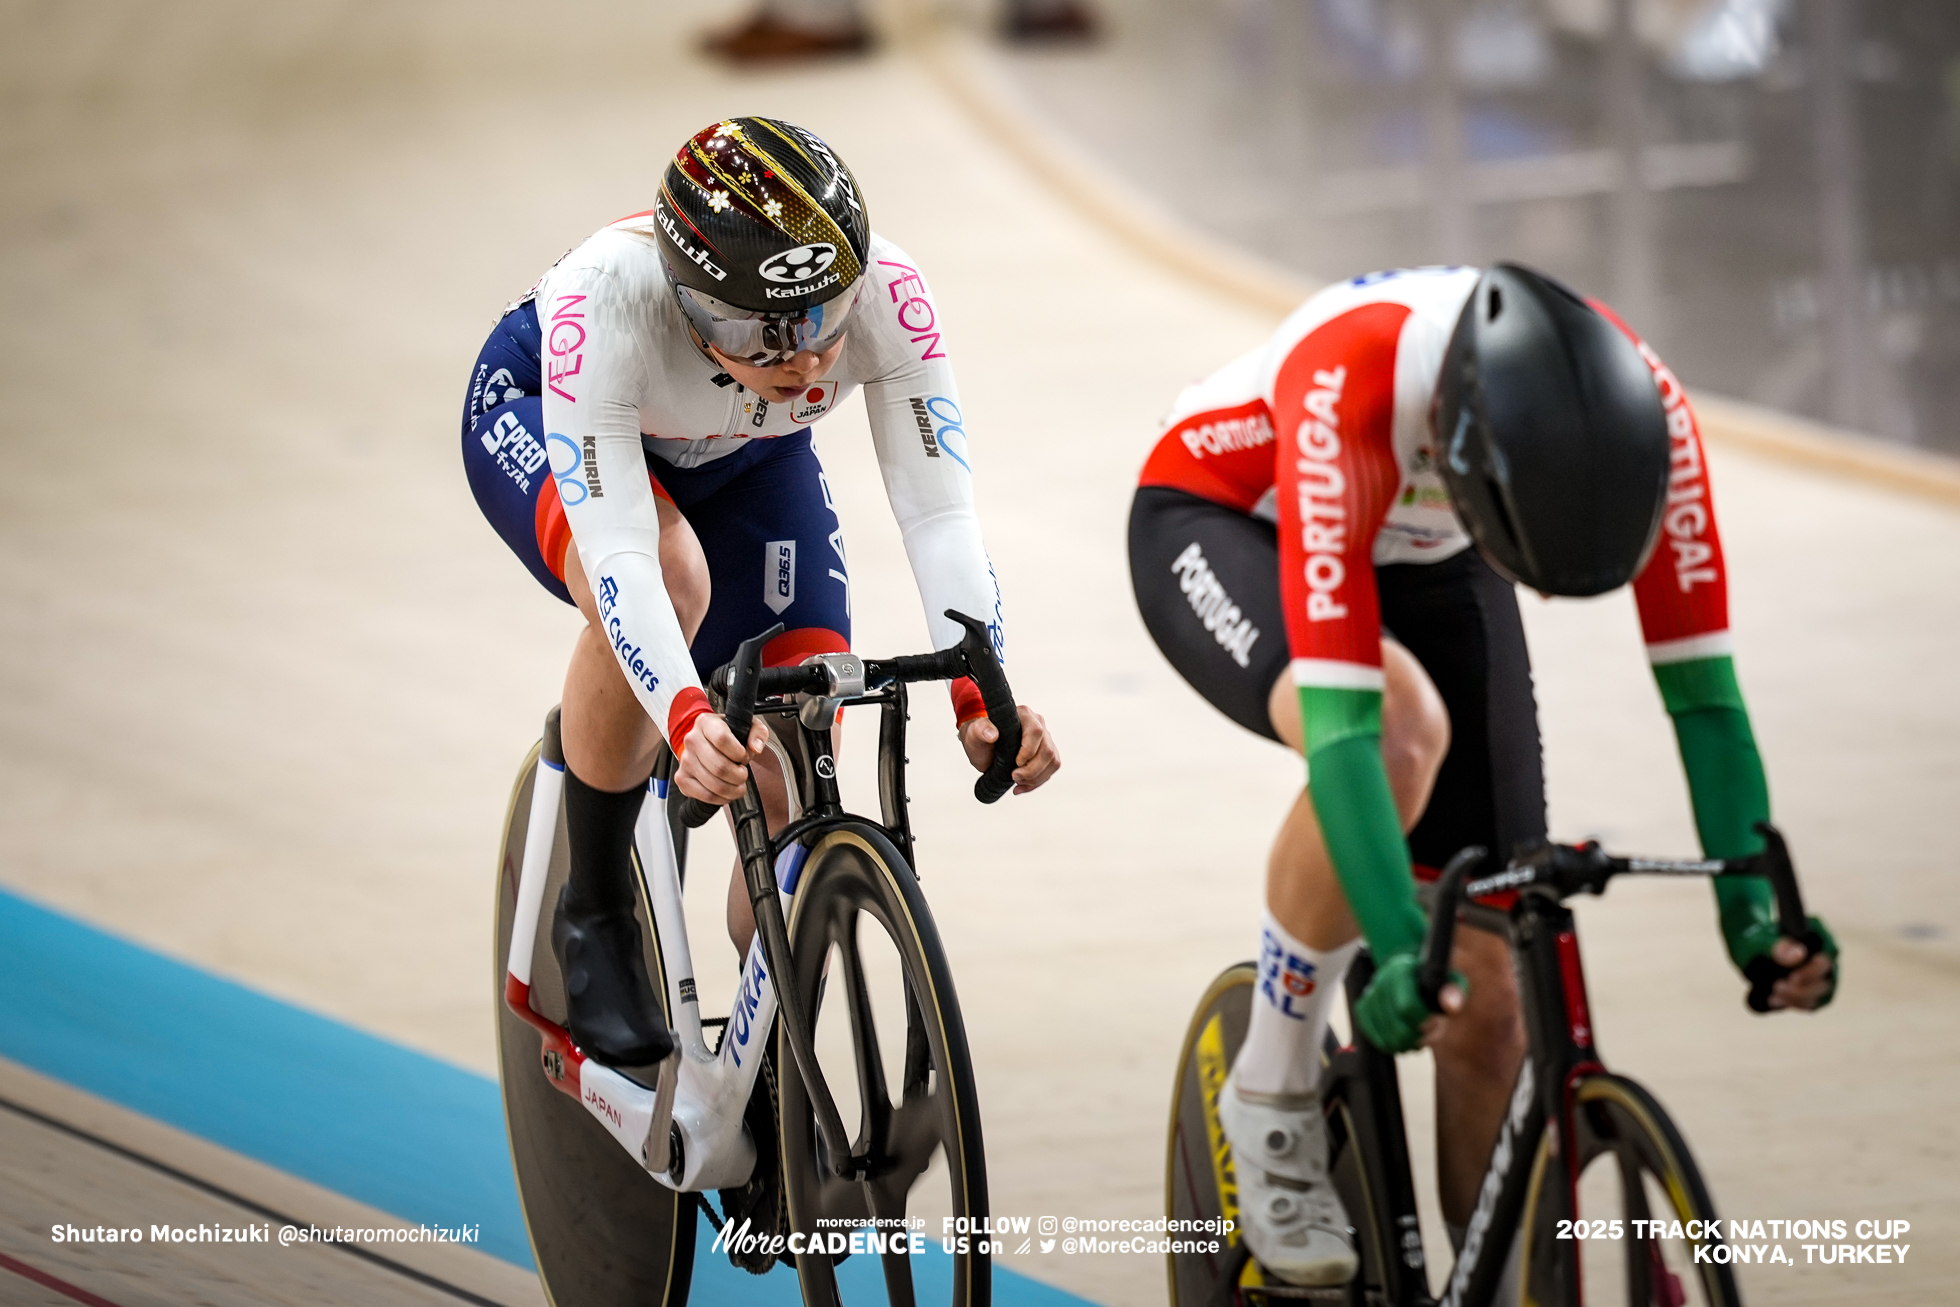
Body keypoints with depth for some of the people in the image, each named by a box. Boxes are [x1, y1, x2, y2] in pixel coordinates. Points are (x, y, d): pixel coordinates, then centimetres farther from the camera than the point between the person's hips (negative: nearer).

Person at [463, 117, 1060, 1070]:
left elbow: (938, 508, -37)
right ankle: (594, 917, -15)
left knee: (794, 801, -10)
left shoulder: (886, 293, -36)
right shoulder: (609, 297, -43)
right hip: (541, 413, -3)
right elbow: (617, 545, -47)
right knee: (668, 575, -38)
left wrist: (980, 697, -52)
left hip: (745, 458, 3)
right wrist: (686, 719, -62)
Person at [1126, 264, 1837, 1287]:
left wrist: (1755, 909, -37)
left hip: (1424, 565, 4)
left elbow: (1701, 683, -26)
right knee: (1400, 732, -38)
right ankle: (1273, 1090, -18)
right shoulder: (1348, 391, -43)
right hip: (1222, 529, -4)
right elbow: (1340, 713, -47)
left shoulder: (1637, 402, -31)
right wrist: (1400, 948, -54)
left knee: (1490, 1004, -5)